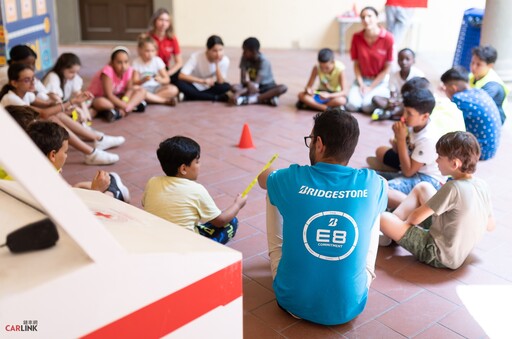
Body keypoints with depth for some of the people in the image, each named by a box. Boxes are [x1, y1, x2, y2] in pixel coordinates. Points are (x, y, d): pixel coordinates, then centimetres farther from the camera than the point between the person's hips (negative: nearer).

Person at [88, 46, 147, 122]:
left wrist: (124, 101, -29)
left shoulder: (129, 70, -13)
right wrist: (124, 106, -34)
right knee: (101, 103, -41)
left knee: (141, 91, -10)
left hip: (116, 97, 6)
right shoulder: (108, 71, -30)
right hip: (100, 97, -6)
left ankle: (118, 111, -28)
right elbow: (109, 95, -31)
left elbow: (129, 89, -9)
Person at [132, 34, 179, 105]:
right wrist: (144, 80, -29)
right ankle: (166, 100, -29)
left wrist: (160, 80, -25)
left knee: (173, 89, -26)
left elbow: (167, 80, -2)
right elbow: (135, 82, -9)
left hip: (156, 87, 1)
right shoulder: (136, 62, -4)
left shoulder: (157, 60, 1)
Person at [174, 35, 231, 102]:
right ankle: (217, 98, -28)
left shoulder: (224, 61, -16)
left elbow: (220, 82, -20)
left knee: (226, 87, -27)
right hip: (194, 87, 0)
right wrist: (203, 81, -41)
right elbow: (181, 76, -31)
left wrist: (217, 64, -30)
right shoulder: (196, 57, -22)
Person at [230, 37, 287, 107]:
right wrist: (248, 83, -43)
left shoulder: (263, 61, -25)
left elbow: (256, 83, -33)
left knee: (283, 88, -33)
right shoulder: (245, 58, -12)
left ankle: (250, 99, -38)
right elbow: (243, 79, -17)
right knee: (234, 87, -25)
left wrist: (238, 93, -43)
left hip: (267, 86, -3)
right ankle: (267, 98, -32)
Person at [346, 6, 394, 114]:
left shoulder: (387, 38, -17)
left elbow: (387, 68, -11)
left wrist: (371, 87, -14)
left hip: (380, 80, -2)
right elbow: (356, 64, -1)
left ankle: (384, 93, 8)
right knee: (352, 105, -21)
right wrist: (361, 85, -13)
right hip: (362, 79, 2)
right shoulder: (357, 37, -9)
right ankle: (363, 92, 12)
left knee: (367, 106, -24)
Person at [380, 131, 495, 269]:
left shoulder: (452, 188, -27)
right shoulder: (482, 185, -6)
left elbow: (415, 218, -20)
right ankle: (394, 220, 19)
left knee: (383, 218, -14)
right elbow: (490, 225, 8)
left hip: (439, 256, -8)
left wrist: (406, 220, 3)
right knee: (423, 187, 13)